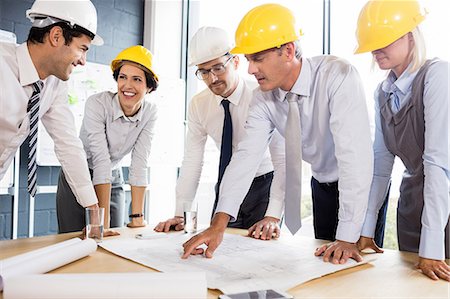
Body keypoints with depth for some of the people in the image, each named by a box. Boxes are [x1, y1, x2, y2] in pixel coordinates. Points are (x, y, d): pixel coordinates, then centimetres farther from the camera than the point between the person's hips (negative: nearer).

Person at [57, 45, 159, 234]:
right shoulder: (97, 104, -25)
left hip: (114, 180, 4)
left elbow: (140, 164, -16)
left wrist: (137, 217, -21)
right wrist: (103, 222, -32)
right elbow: (101, 160, -30)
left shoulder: (150, 112, -13)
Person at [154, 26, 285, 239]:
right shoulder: (198, 105, -7)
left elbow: (282, 159, -26)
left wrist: (273, 216, -34)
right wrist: (180, 215, -12)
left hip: (264, 186, -3)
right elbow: (192, 161, -6)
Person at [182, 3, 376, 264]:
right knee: (326, 262, 13)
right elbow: (248, 154, -21)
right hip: (322, 186, 4)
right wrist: (219, 223, -31)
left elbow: (354, 154, -35)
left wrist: (348, 238, -37)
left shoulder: (338, 76, -30)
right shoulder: (264, 98, -13)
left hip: (362, 186, -4)